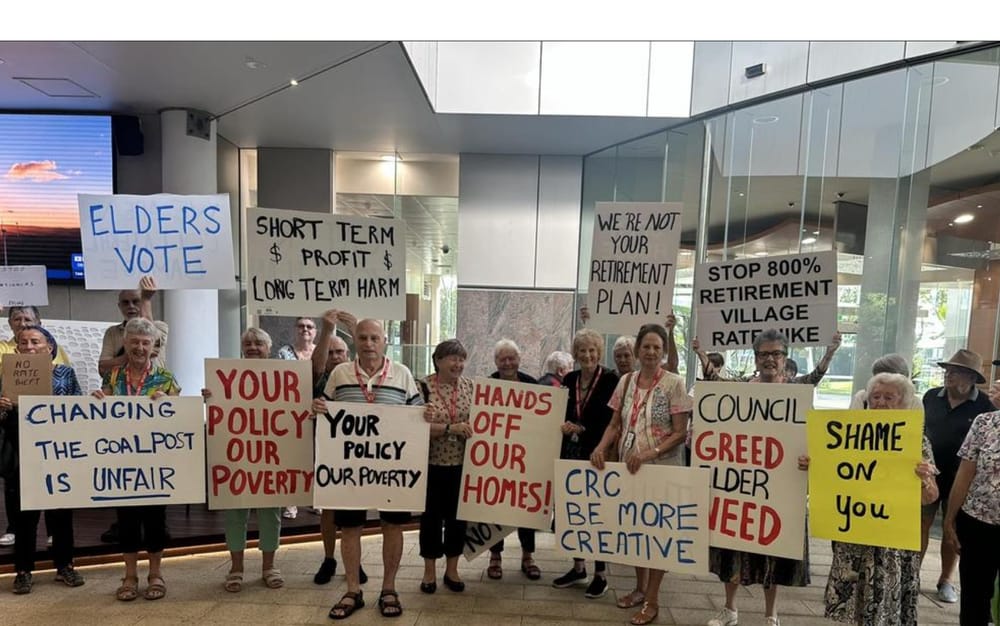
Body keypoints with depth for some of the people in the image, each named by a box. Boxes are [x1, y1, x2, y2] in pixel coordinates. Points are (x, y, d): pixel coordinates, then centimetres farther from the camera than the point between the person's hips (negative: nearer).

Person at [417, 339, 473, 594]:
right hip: (432, 464, -3)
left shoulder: (470, 386, 3)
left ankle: (452, 569, 28)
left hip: (462, 464, 3)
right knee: (431, 516, 9)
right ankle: (429, 570, 25)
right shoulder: (424, 387, -8)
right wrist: (451, 428, -24)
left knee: (457, 515, 12)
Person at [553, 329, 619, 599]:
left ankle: (601, 574, 17)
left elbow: (611, 420, -13)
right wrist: (565, 425, -5)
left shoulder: (611, 380, -8)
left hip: (597, 454, -5)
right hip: (571, 452, 5)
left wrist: (581, 429, -18)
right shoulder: (570, 379, 8)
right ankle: (578, 566, 28)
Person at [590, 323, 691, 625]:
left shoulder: (674, 383, -9)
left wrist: (650, 453, -23)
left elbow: (680, 432, -12)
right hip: (628, 467, 5)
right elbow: (615, 424, 7)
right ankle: (640, 587, 32)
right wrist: (601, 447, -11)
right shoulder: (626, 381, 4)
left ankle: (652, 599, 17)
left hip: (662, 468, -4)